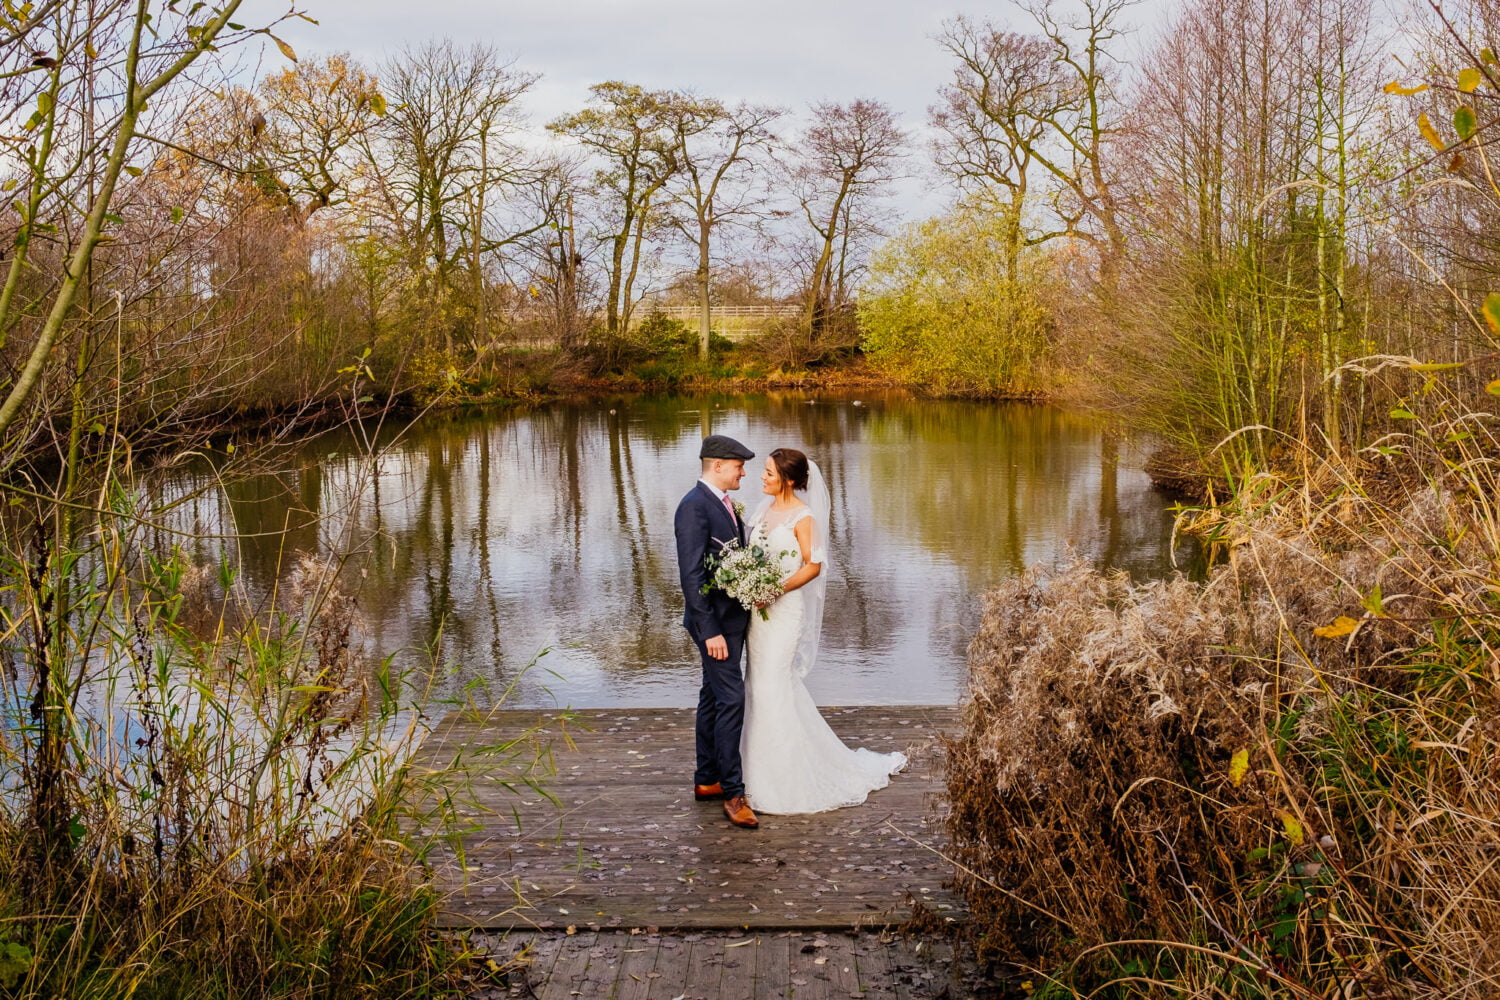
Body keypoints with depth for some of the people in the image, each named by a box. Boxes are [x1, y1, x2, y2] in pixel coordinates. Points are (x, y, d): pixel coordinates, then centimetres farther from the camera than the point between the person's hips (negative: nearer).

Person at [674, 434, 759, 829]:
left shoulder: (724, 503, 12)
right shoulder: (694, 507, -17)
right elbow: (691, 575, -21)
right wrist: (710, 631, -22)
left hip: (733, 617, 10)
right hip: (715, 622, -10)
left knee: (713, 698, 15)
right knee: (731, 700, -10)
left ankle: (707, 780, 25)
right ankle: (732, 793, -5)